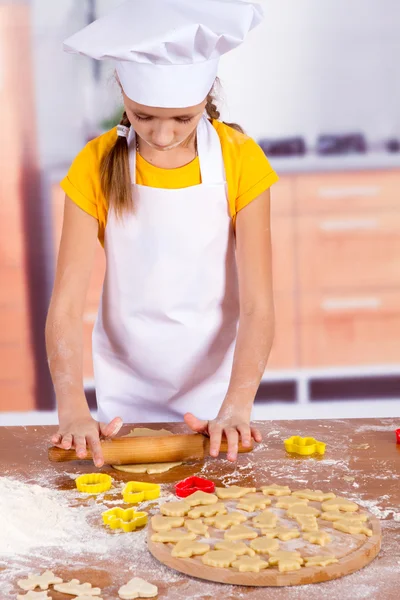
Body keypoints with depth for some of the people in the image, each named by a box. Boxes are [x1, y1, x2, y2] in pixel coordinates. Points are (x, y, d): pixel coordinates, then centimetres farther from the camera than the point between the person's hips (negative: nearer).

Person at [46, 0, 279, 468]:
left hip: (217, 382, 0)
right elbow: (66, 305, -17)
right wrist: (73, 410, -31)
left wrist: (236, 407, -30)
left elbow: (257, 305, -16)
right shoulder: (97, 166, -13)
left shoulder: (240, 159, -14)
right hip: (127, 391, 1)